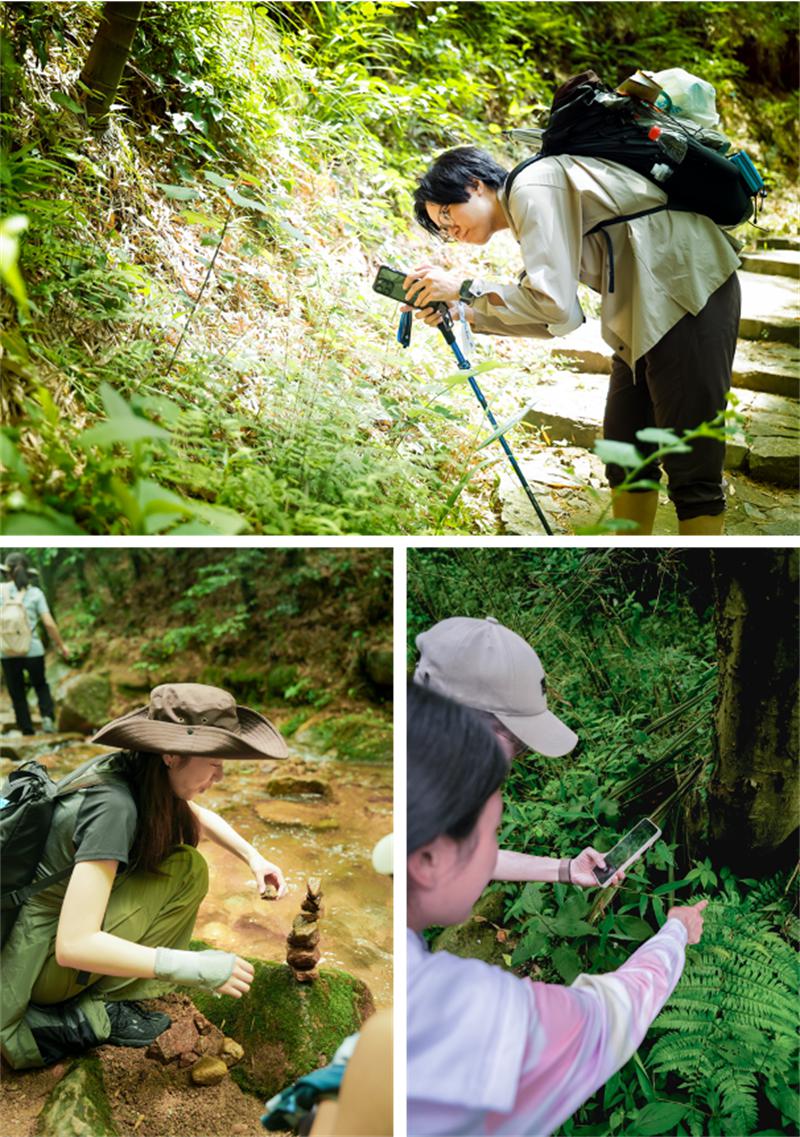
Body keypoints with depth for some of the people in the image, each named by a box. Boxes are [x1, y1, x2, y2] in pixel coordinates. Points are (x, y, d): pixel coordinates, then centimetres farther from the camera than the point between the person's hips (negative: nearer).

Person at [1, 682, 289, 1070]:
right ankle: (89, 1012, -12)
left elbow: (201, 818, 17)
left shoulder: (131, 768, -4)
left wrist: (253, 856, 1)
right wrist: (195, 968, -31)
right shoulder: (114, 805, -29)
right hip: (39, 961, -9)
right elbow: (73, 945, -34)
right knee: (186, 870, -16)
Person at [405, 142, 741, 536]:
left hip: (689, 288, -10)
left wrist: (464, 289, -11)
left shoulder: (531, 188, -12)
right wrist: (464, 313, 8)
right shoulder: (526, 208, 17)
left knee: (689, 468, -8)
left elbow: (553, 303, -20)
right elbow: (551, 312, 15)